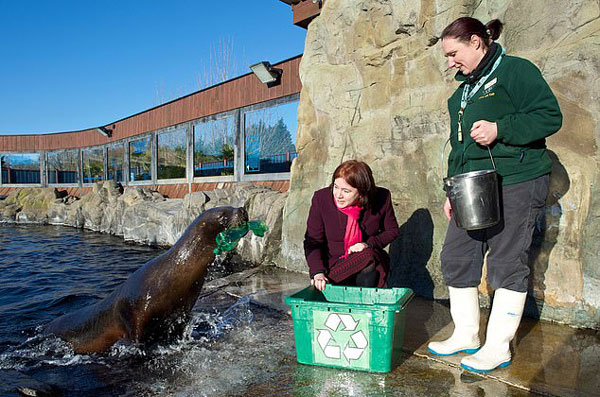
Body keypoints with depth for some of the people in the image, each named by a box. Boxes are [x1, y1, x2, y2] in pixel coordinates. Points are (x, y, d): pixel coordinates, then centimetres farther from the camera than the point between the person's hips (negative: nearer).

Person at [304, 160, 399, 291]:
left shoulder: (381, 198, -12)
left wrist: (369, 244, -13)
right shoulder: (321, 198, -13)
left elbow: (392, 230, 5)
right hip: (333, 266, -1)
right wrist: (318, 272, -21)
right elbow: (312, 241, -7)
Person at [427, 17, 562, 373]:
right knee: (456, 258, 5)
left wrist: (500, 129, -22)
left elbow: (551, 116, -11)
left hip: (516, 183, -8)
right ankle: (466, 334, 20)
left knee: (507, 264, -2)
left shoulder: (515, 70, -3)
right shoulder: (464, 90, 20)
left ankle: (499, 347, 11)